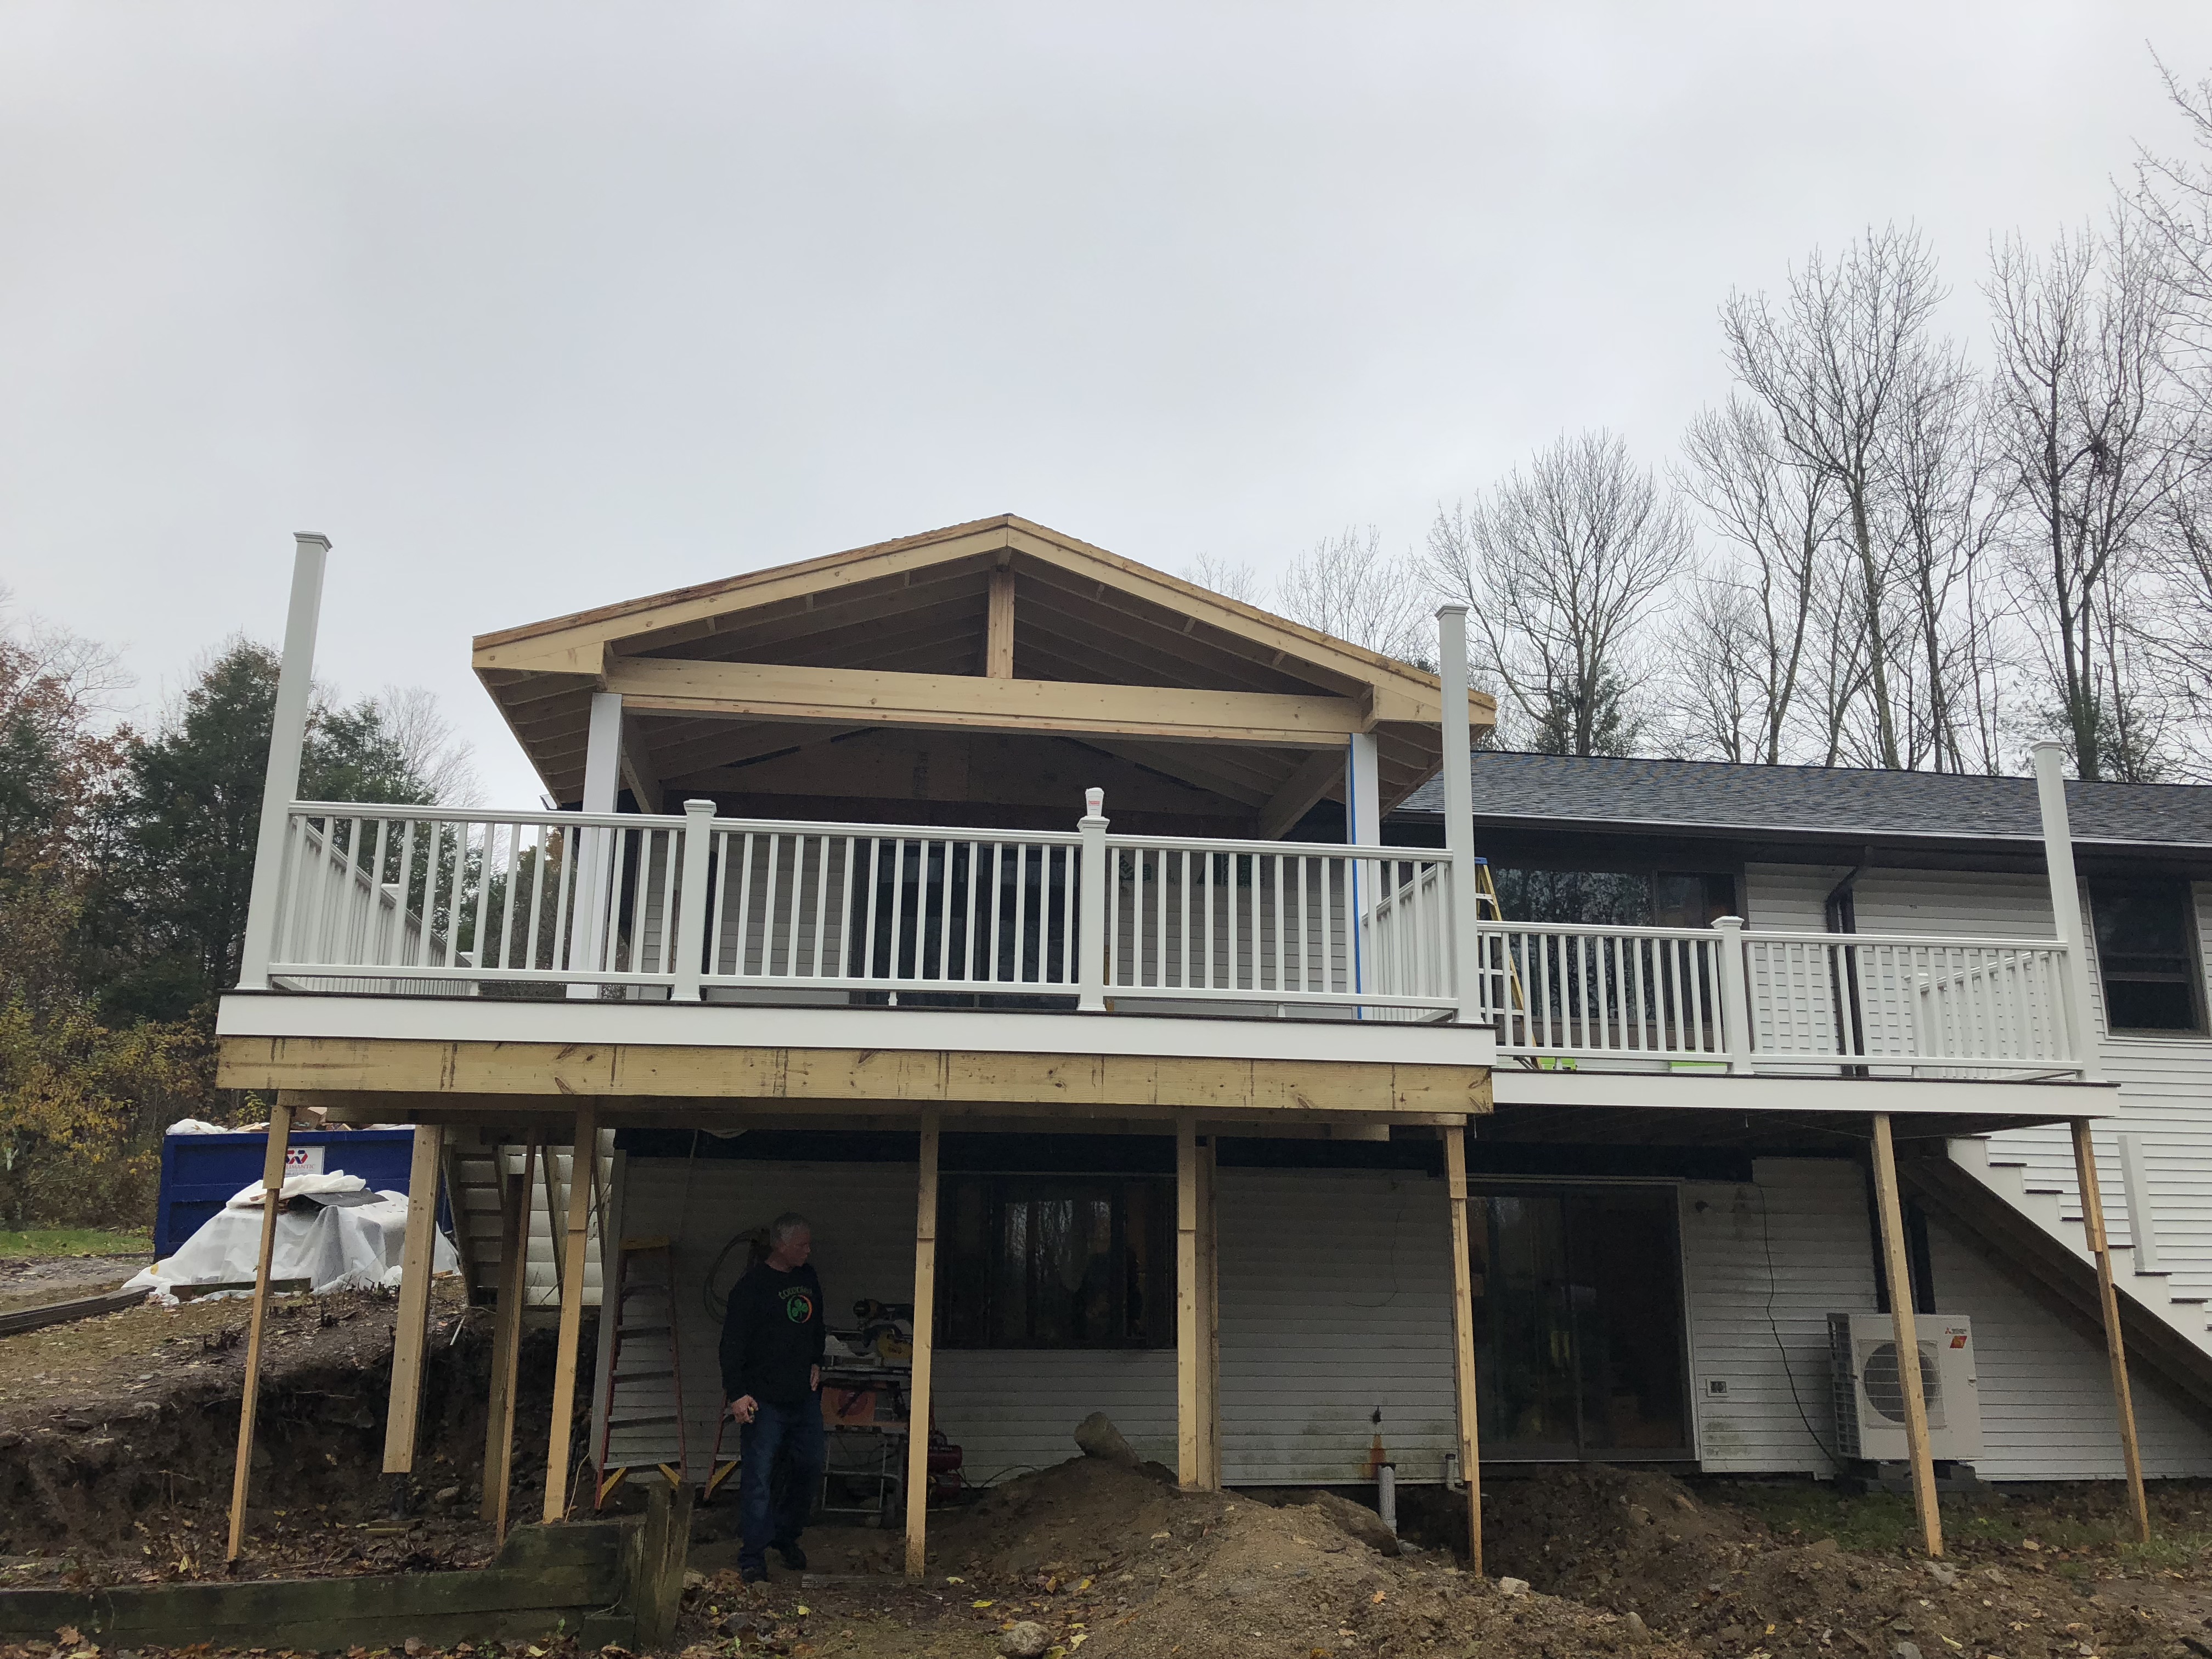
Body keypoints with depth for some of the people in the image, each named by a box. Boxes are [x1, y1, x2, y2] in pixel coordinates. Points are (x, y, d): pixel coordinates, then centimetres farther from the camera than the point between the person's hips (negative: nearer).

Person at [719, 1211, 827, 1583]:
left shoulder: (808, 1278, 10)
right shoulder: (753, 1285, -11)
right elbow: (732, 1343, -13)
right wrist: (737, 1394, -19)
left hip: (805, 1396, 7)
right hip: (764, 1399, -7)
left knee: (811, 1466, 9)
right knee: (759, 1476, -4)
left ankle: (786, 1535, 27)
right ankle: (754, 1556, 5)